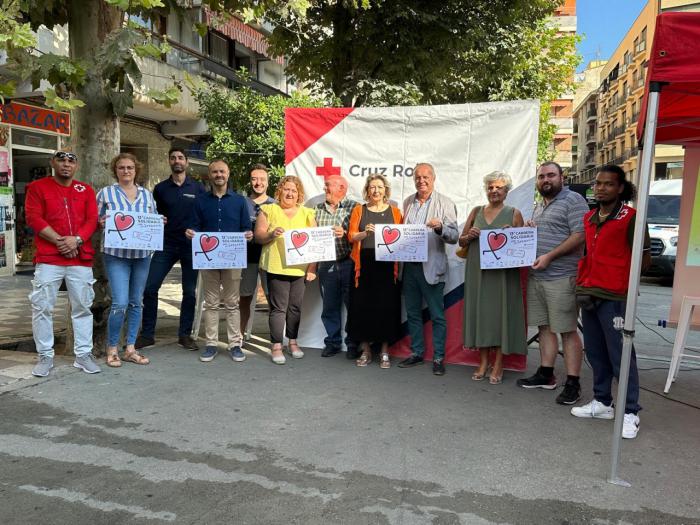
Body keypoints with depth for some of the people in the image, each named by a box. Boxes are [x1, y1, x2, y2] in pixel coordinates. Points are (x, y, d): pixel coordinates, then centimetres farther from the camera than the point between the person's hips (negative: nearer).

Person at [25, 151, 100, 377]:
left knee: (82, 307, 5)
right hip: (48, 259, -2)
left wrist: (76, 240, -13)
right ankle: (45, 356, 10)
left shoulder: (86, 190, 13)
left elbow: (92, 220, 4)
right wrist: (60, 241, -13)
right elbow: (33, 218, -4)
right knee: (42, 308, -1)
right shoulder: (37, 187, 6)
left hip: (81, 258, 2)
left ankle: (83, 355, 13)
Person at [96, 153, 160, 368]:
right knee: (120, 303, -11)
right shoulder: (106, 193, 2)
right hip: (116, 254, -4)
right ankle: (112, 349, 9)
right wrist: (103, 223, -17)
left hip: (142, 254, 4)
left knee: (136, 302, 9)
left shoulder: (147, 194, 11)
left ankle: (130, 349, 20)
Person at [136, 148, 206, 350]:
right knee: (150, 287, -5)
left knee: (189, 291, 5)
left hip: (191, 246, -1)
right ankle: (147, 333, 7)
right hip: (166, 244, 1)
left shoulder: (198, 188, 4)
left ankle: (185, 334, 17)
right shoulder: (160, 188, 8)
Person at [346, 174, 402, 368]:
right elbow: (351, 235, 0)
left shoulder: (394, 211, 10)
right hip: (364, 266, 0)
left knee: (386, 306, 1)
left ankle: (384, 352, 12)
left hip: (387, 267, 0)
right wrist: (365, 232, -18)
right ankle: (366, 351, 13)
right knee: (363, 306, 1)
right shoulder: (359, 210, 9)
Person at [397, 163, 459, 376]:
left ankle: (438, 358, 12)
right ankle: (416, 353, 25)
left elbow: (454, 236, -7)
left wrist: (440, 227, -26)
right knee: (413, 313, 12)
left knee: (437, 315, 2)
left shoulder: (445, 203, -1)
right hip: (409, 265, 5)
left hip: (431, 267, -5)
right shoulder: (408, 202, 13)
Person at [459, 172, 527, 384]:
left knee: (500, 312, 0)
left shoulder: (514, 213, 5)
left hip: (502, 272, -3)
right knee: (479, 311, 5)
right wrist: (469, 236, -7)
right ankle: (483, 362, 17)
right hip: (477, 271, 3)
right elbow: (461, 241, 14)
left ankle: (498, 365, 11)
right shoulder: (476, 211, 13)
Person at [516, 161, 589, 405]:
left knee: (567, 331, -3)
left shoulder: (573, 200, -6)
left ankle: (572, 383, 4)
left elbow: (580, 235, -15)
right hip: (536, 276, 8)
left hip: (561, 278, -8)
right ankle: (545, 374, 23)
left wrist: (549, 256, -20)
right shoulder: (539, 207, 20)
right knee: (544, 327, 13)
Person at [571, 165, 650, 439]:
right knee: (595, 352, 14)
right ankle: (602, 403, 27)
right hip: (588, 294, 7)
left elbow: (644, 260, -6)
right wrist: (582, 281, 11)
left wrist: (621, 279, -2)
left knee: (620, 355, -2)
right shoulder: (589, 218, 14)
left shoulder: (630, 218, -7)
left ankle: (630, 413, 9)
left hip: (614, 297, -7)